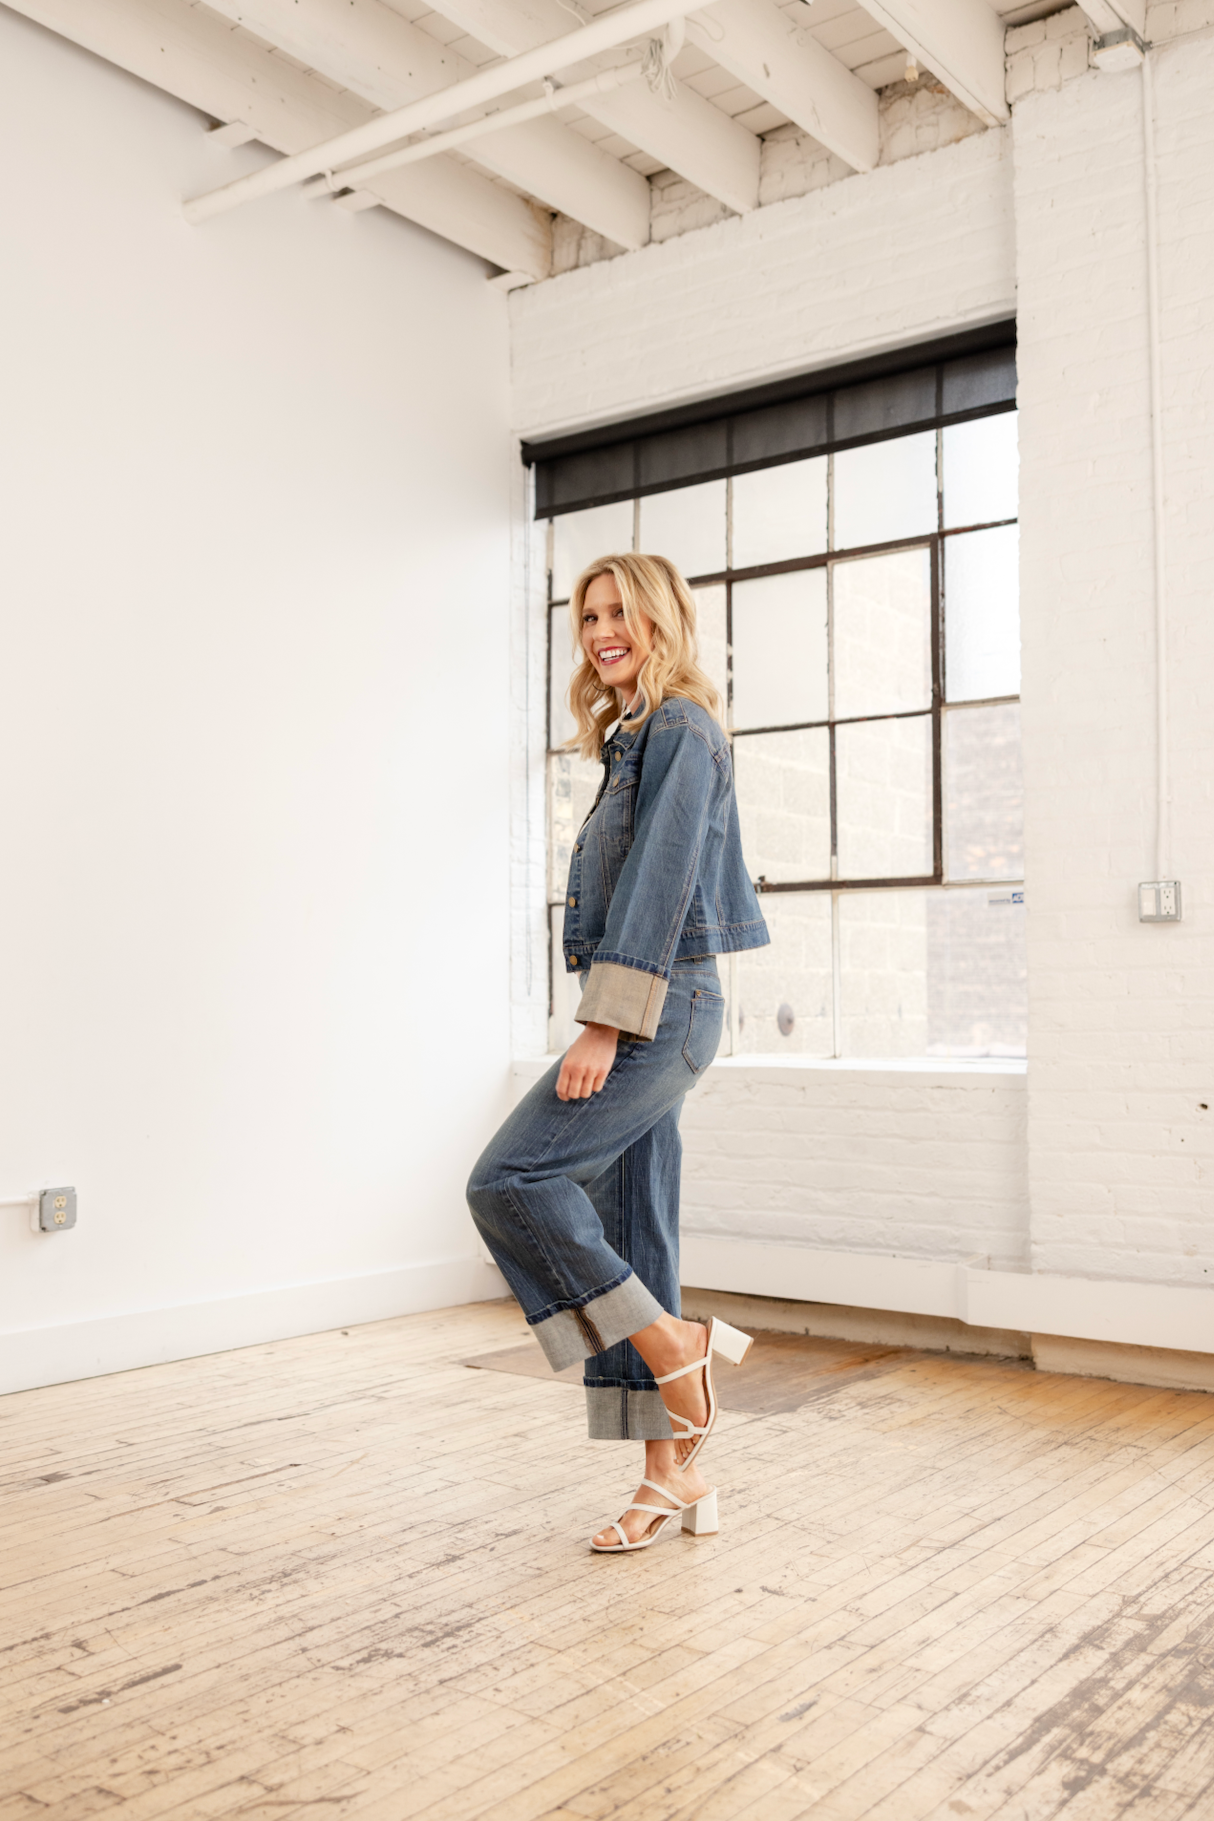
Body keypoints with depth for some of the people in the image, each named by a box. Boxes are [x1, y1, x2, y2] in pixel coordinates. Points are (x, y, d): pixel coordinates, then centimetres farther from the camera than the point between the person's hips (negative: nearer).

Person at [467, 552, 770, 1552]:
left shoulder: (680, 730, -8)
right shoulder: (635, 738, 21)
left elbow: (660, 886, -17)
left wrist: (604, 1026, -22)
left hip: (660, 1007, -10)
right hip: (645, 1018, 10)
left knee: (509, 1179, -15)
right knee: (631, 1242, 8)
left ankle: (673, 1344, -5)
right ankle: (677, 1474, 14)